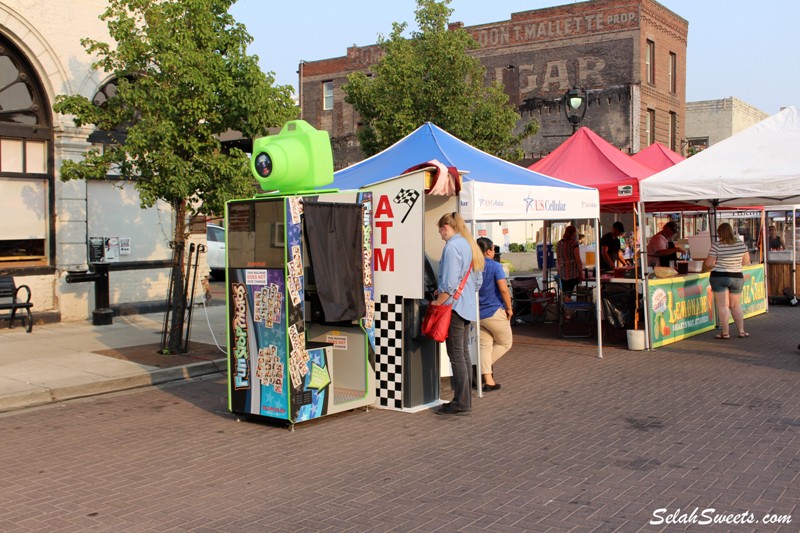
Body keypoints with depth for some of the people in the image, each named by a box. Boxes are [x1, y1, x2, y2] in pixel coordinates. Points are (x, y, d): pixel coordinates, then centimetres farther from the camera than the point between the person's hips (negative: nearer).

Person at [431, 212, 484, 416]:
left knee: (456, 355, -5)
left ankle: (461, 403, -2)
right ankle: (466, 399, 19)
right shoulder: (470, 245, 15)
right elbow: (478, 282, 19)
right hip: (468, 306, 9)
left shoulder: (452, 246, -13)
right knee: (464, 353, 14)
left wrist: (437, 303, -11)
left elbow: (449, 283, -20)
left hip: (454, 307, -9)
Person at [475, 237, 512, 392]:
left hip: (477, 314, 6)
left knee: (485, 346, 11)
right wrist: (509, 308, -7)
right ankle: (483, 368, 2)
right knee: (505, 343, 13)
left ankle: (488, 381, 9)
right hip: (494, 312, -6)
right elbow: (503, 289, -19)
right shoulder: (494, 266, -13)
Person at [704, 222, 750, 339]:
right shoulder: (741, 244, -2)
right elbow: (746, 261, 8)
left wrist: (705, 267, 6)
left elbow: (709, 263, -16)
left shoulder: (716, 246, -15)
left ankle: (725, 333, 3)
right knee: (736, 305, 16)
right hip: (737, 277, 4)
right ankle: (741, 331, 19)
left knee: (722, 305, 1)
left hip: (719, 277, -4)